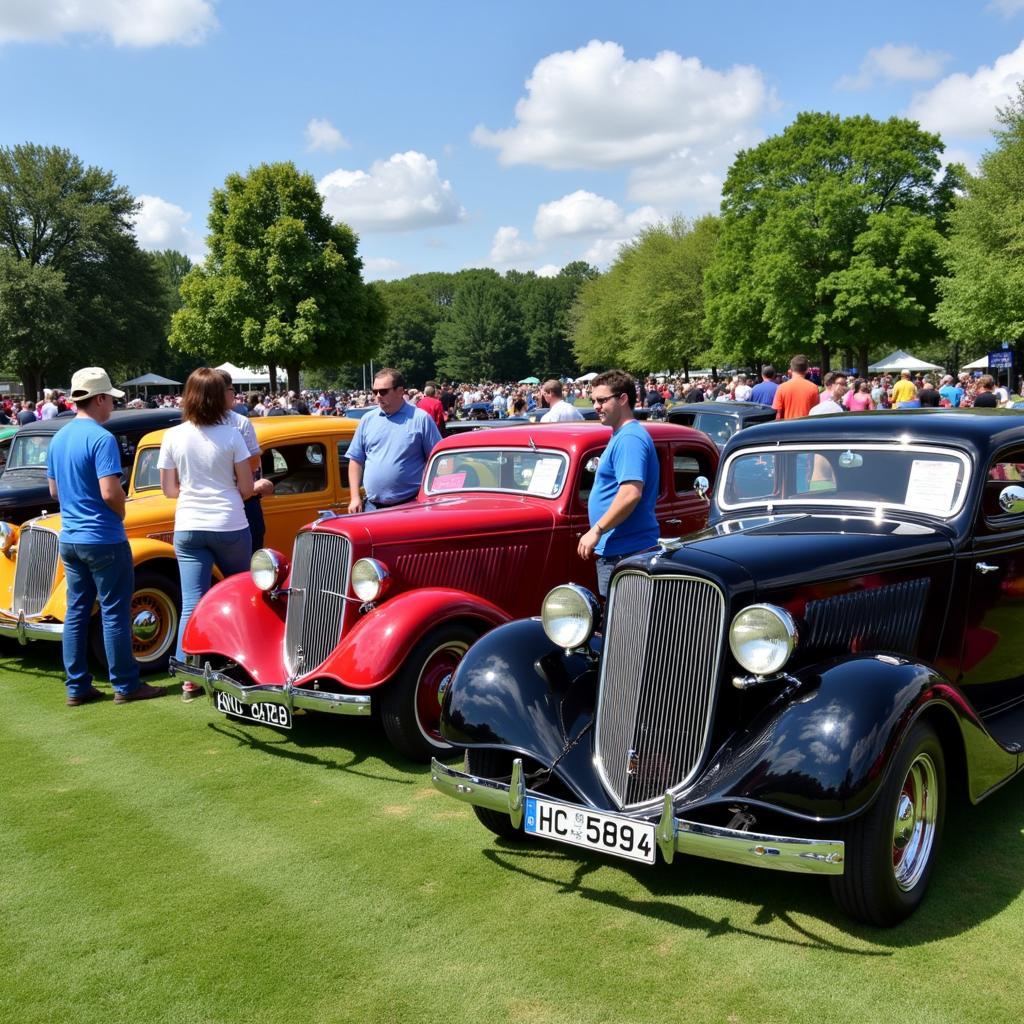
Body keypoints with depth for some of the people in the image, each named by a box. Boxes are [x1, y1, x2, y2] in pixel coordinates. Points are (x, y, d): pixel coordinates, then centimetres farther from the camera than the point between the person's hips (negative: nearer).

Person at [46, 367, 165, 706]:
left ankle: (77, 687, 16)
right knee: (114, 613, 0)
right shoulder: (101, 438, -16)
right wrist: (121, 513, -4)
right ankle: (125, 685, 7)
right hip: (103, 539, -8)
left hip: (69, 538, 8)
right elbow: (110, 492, -22)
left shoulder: (58, 439, 9)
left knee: (76, 611, 11)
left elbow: (54, 490, 18)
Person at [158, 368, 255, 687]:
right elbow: (246, 487, -2)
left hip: (188, 528, 1)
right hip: (229, 526, -1)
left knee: (191, 604, 1)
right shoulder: (231, 435, -7)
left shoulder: (173, 436, -1)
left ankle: (189, 679, 2)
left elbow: (168, 489, 6)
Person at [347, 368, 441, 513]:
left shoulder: (420, 419, -1)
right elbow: (356, 460, 13)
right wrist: (355, 497, 5)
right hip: (372, 506, 4)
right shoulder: (367, 419, 10)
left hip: (411, 506, -3)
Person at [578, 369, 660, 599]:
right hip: (615, 548, 11)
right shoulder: (621, 436, 17)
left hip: (624, 551, -10)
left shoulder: (629, 439, -16)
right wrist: (600, 532, 19)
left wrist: (596, 530, -22)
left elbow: (631, 493, -26)